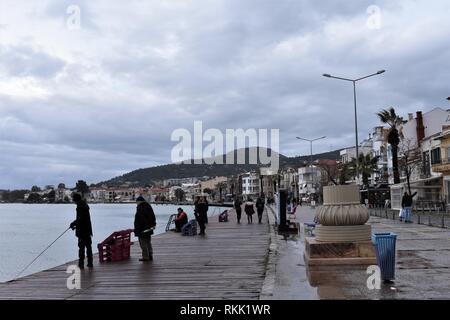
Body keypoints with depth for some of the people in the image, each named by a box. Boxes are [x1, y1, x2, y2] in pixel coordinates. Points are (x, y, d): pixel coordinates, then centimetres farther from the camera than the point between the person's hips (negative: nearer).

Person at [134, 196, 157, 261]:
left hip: (142, 229, -8)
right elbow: (153, 217, 16)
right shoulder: (149, 206, 10)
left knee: (143, 243, -2)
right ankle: (150, 256, 19)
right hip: (149, 228, 8)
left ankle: (145, 257, -1)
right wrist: (153, 225, 19)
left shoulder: (140, 208, -16)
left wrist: (136, 229, -16)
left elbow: (137, 220, -19)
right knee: (148, 242, 16)